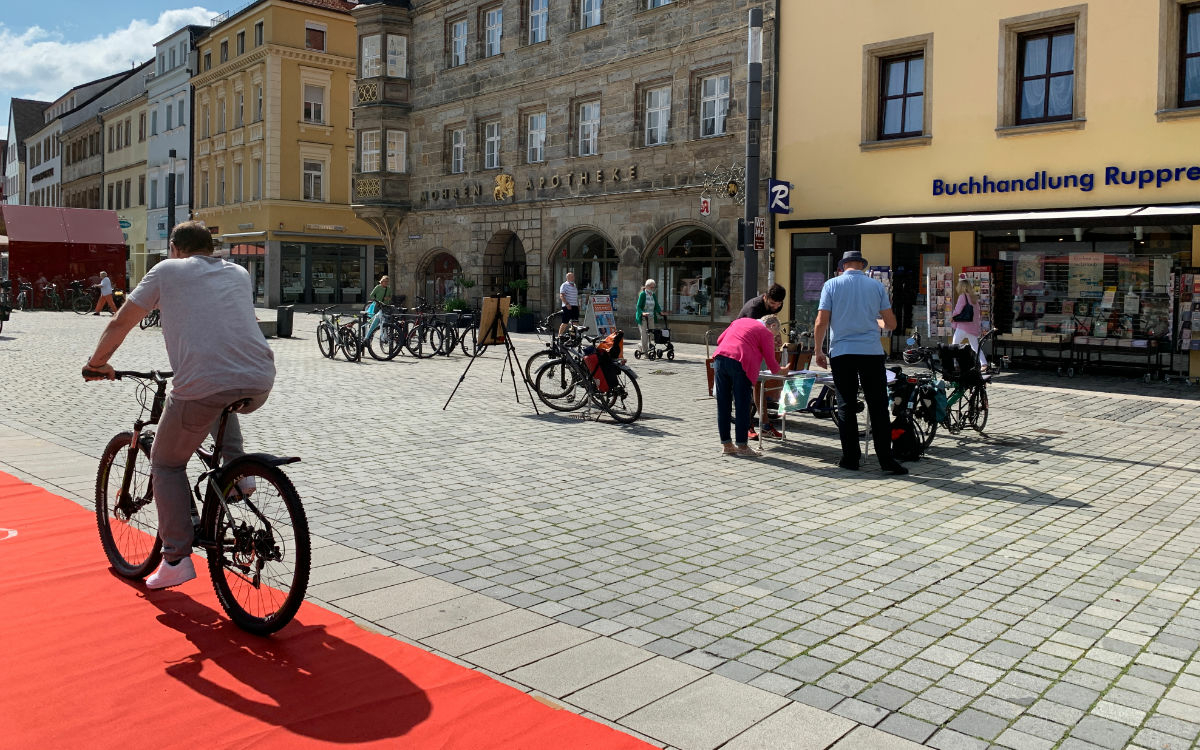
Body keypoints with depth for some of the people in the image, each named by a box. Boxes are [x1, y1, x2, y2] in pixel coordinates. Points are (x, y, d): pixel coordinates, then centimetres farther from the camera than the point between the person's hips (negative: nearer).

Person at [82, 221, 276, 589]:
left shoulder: (167, 270, 13)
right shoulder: (239, 273, 25)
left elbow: (120, 324, 16)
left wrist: (96, 363, 34)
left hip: (204, 385, -4)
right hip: (260, 383, 4)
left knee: (167, 463, 18)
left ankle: (176, 559, 14)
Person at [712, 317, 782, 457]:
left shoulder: (740, 321, 27)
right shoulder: (766, 333, 10)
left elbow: (719, 339, 25)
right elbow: (771, 362, 7)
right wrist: (781, 371, 26)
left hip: (720, 358, 6)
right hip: (740, 363, -6)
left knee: (723, 405, 10)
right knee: (742, 407, 4)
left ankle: (726, 444, 17)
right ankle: (742, 446, 8)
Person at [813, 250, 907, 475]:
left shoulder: (832, 285, 3)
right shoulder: (876, 285, 7)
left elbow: (821, 322, -3)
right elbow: (891, 323, 7)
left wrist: (818, 351, 8)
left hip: (841, 352, 0)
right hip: (871, 351, 0)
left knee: (846, 406, 7)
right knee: (878, 408, 3)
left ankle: (850, 458, 9)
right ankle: (886, 460, 2)